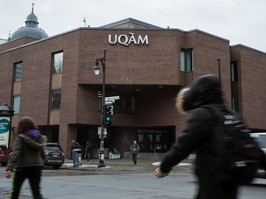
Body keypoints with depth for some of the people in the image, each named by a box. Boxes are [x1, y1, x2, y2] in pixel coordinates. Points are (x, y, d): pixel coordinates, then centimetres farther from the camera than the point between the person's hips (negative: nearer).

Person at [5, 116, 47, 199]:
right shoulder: (40, 137, 7)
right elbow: (42, 154, 15)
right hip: (37, 167, 4)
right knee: (36, 192, 1)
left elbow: (15, 153, -21)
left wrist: (9, 168, -28)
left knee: (15, 190, 16)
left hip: (22, 167, -4)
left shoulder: (21, 137, -9)